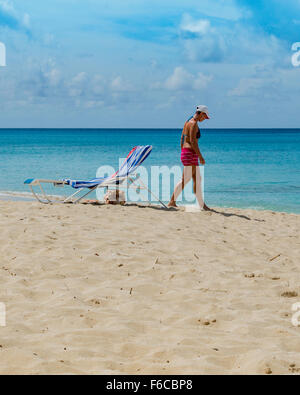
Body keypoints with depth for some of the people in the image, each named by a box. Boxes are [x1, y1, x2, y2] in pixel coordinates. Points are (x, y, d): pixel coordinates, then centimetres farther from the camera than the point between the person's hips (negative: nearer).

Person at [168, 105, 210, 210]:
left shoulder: (188, 122, 15)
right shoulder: (194, 123, -14)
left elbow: (182, 139, 19)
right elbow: (193, 141, -20)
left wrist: (183, 153, 23)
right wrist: (200, 156, -18)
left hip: (185, 152, 11)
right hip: (190, 153, -11)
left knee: (197, 179, 11)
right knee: (185, 180, -5)